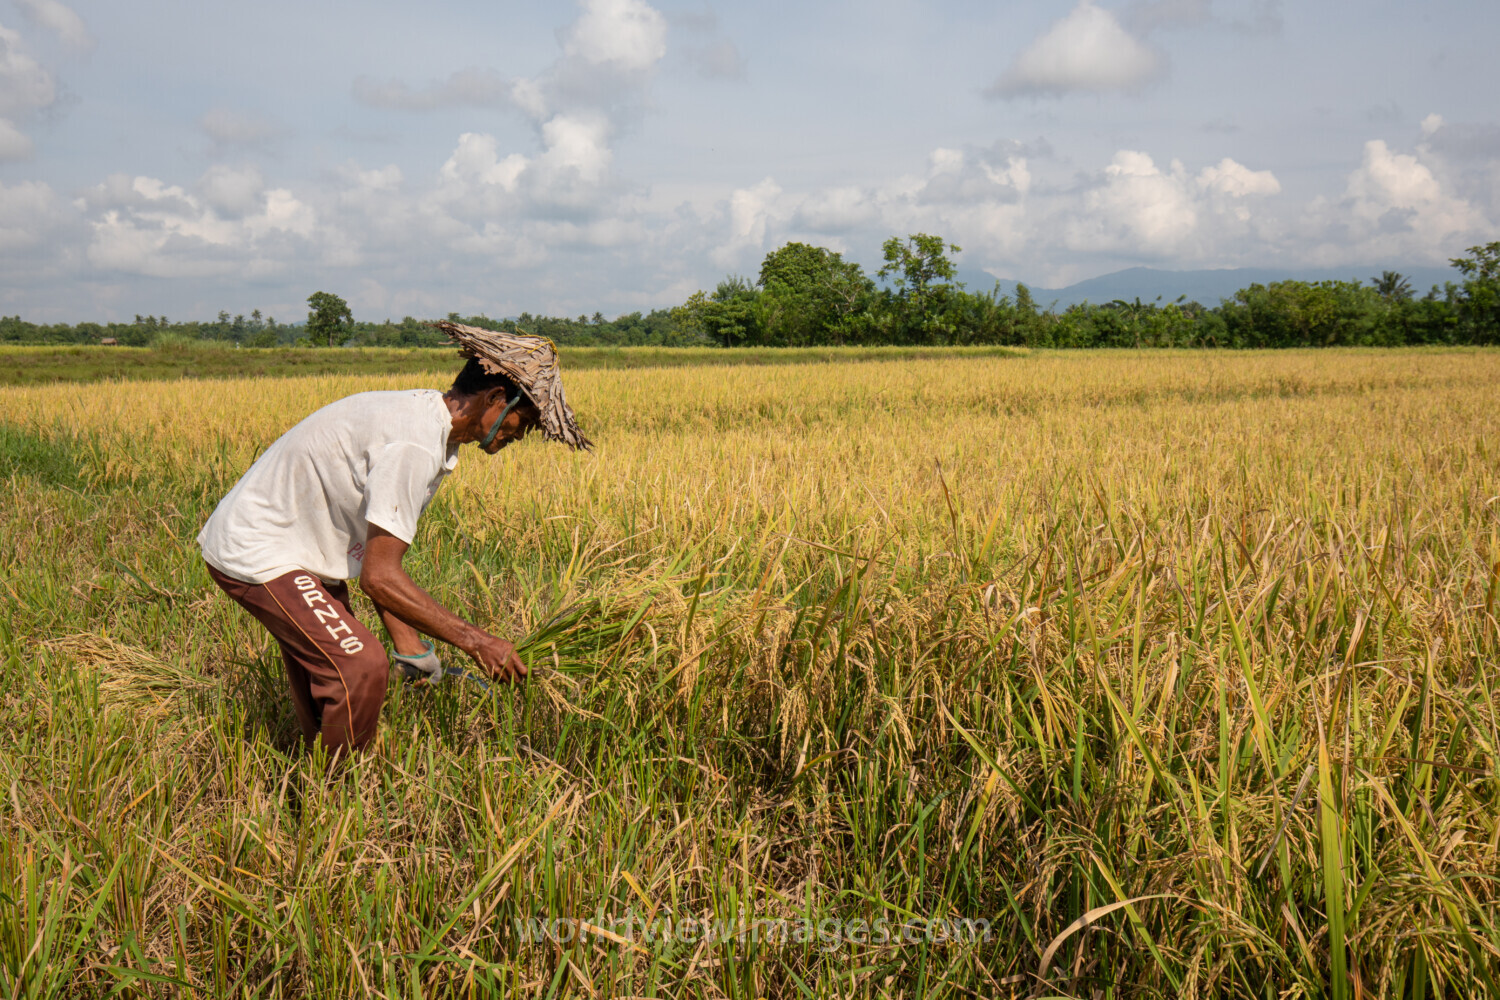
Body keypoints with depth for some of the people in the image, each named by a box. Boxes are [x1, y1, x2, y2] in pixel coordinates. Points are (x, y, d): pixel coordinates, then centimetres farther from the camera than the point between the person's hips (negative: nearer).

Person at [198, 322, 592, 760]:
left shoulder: (428, 420, 4)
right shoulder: (413, 446, -28)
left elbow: (378, 554, 5)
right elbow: (378, 577, -28)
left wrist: (407, 642, 1)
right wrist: (474, 639, -25)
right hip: (258, 555, -11)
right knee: (361, 664, -16)